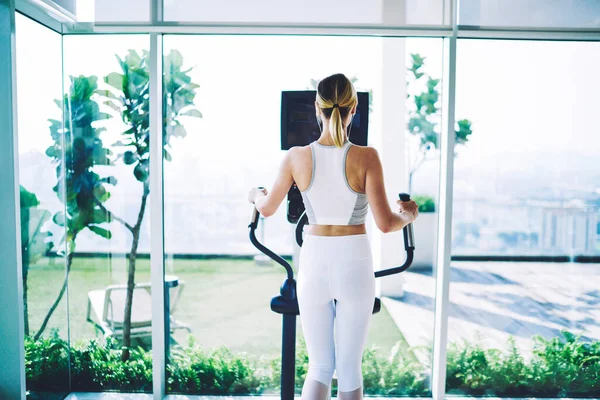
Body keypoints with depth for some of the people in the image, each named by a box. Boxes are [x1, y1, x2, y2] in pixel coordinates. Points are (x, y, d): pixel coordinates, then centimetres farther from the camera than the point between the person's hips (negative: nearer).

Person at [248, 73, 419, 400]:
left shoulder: (297, 157, -7)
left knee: (320, 367, 16)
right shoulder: (366, 157, -13)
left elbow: (267, 209, 6)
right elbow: (385, 223, -14)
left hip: (313, 263, 2)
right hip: (354, 265, -1)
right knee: (349, 368, 16)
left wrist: (256, 195, 29)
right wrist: (409, 215, 9)